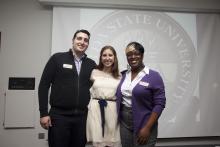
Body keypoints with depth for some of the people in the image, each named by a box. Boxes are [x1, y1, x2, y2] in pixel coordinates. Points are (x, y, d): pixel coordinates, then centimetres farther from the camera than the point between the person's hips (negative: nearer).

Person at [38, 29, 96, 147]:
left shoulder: (91, 64, 7)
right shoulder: (57, 58, 0)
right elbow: (43, 86, -2)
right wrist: (43, 113, -6)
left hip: (82, 117, 3)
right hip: (59, 115, -2)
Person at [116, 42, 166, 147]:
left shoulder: (154, 76, -9)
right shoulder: (123, 75, 4)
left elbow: (159, 104, -12)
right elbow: (118, 99, 10)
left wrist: (147, 128, -16)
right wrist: (118, 120, 3)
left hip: (143, 127, -4)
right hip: (124, 124, 5)